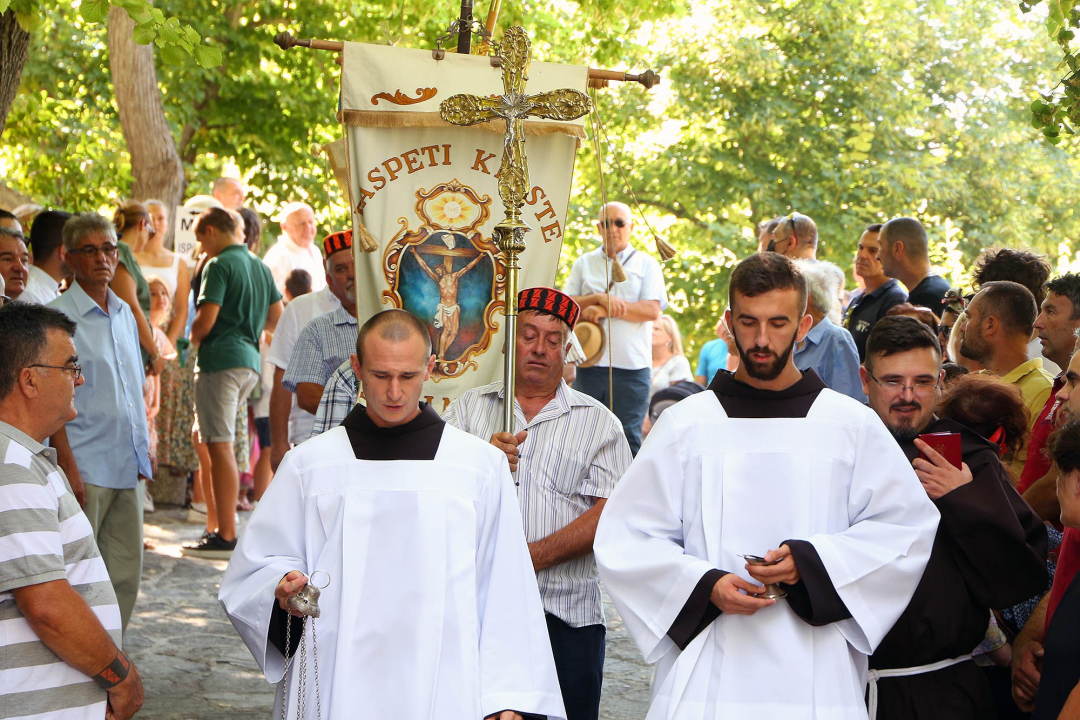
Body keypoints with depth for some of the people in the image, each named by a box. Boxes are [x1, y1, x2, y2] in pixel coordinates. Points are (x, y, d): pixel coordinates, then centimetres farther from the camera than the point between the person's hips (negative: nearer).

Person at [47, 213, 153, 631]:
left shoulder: (124, 314, 14)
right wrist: (68, 466, -17)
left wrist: (143, 453, 14)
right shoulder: (58, 315, -7)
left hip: (128, 469, 7)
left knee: (126, 573, 8)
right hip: (85, 467, -7)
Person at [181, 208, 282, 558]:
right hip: (250, 359, 9)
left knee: (220, 445, -7)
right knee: (218, 442, 17)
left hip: (220, 359, -8)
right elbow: (277, 317, 21)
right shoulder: (259, 266, 15)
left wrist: (193, 338, 4)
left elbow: (206, 320, -16)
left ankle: (226, 537, -8)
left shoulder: (220, 266, -10)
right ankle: (225, 523, 19)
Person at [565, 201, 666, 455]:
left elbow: (653, 309, -5)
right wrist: (599, 298, -10)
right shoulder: (584, 263, 16)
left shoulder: (646, 264, 8)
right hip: (590, 365, 2)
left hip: (631, 367, -2)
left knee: (628, 437, -2)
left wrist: (605, 310, -11)